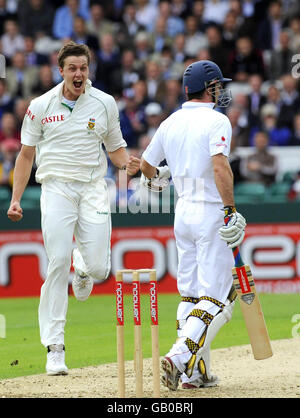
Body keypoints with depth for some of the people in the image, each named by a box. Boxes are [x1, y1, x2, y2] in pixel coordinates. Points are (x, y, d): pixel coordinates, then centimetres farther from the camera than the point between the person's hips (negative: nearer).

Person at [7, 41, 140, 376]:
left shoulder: (104, 104, 7)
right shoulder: (40, 106, 3)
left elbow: (115, 147, 16)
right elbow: (26, 154, 9)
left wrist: (126, 163, -8)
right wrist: (15, 198, 1)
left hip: (93, 189, 1)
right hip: (56, 187, -1)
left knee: (99, 269, -8)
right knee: (57, 265, -11)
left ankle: (83, 268, 33)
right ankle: (55, 348, -8)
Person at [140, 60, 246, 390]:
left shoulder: (171, 122, 9)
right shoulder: (216, 121, -10)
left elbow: (146, 165, 20)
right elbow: (219, 166, -25)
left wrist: (158, 175, 43)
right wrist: (231, 210, -25)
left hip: (183, 212, 7)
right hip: (211, 212, -7)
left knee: (190, 295, 12)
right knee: (216, 298, -6)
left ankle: (195, 373, 10)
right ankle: (179, 357, -23)